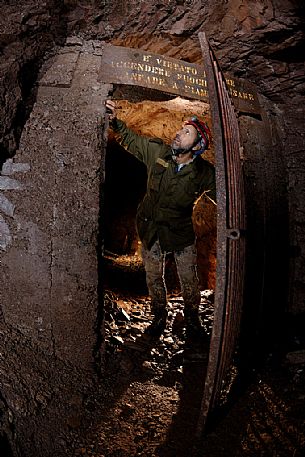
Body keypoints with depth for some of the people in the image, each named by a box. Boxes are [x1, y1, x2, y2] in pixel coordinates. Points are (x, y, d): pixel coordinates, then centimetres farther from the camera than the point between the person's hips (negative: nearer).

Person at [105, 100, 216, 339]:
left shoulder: (204, 172, -18)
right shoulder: (157, 151, -14)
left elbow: (220, 195, -6)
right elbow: (130, 139, 0)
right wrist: (115, 121, -16)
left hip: (181, 232, -2)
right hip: (151, 229, 2)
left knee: (189, 280, 8)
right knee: (154, 278, 15)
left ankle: (192, 320, 34)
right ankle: (159, 317, 37)